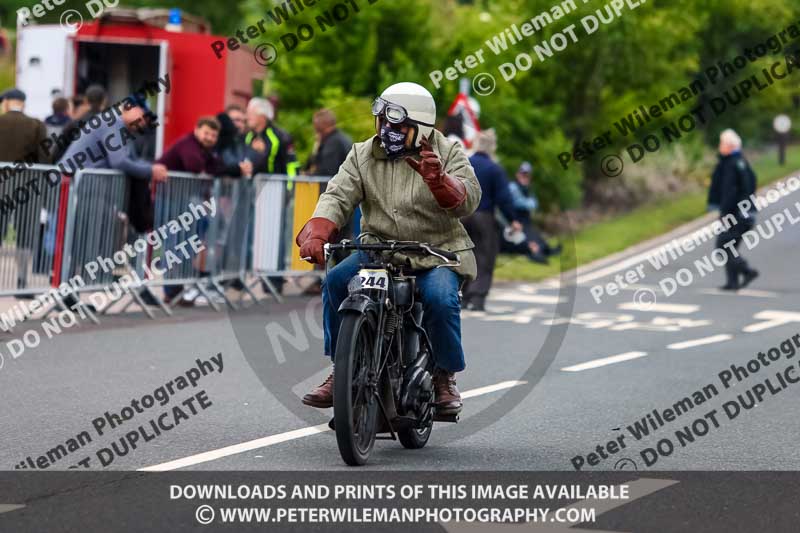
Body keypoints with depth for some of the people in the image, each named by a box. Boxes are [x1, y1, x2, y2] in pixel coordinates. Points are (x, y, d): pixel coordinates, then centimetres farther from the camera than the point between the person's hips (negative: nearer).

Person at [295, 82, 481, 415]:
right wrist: (315, 234, -26)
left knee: (440, 298, -31)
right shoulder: (363, 155, 7)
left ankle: (445, 377, -7)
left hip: (437, 253, -3)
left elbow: (468, 201, -15)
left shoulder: (447, 153, -1)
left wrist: (438, 180, -37)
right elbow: (338, 196, -6)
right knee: (336, 282, -22)